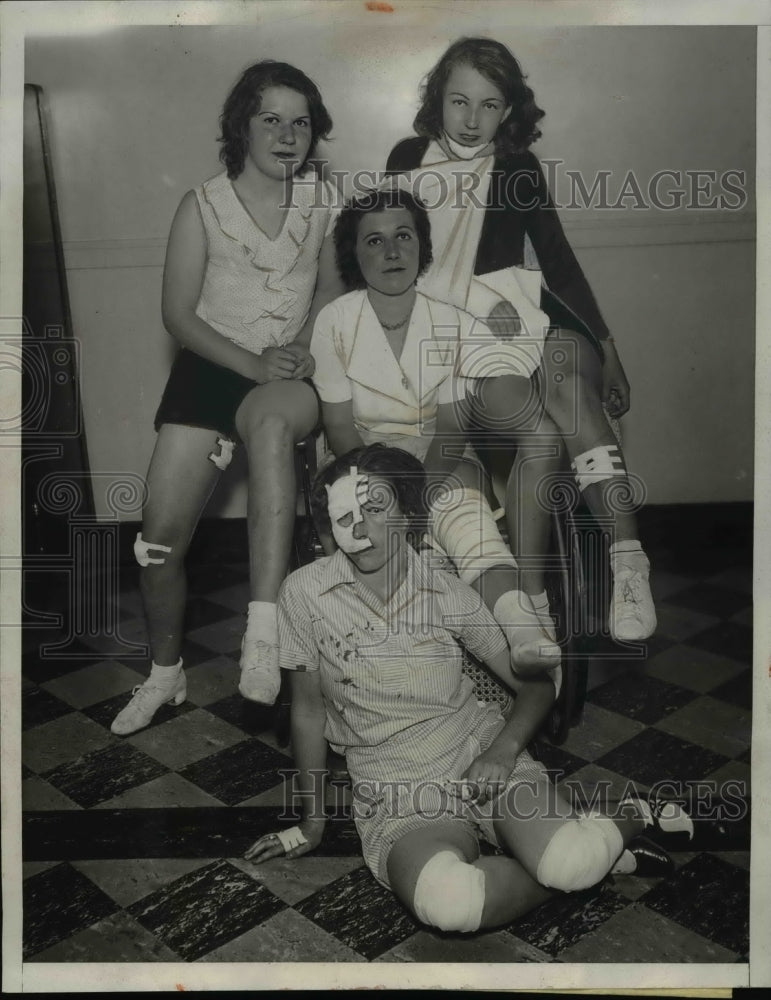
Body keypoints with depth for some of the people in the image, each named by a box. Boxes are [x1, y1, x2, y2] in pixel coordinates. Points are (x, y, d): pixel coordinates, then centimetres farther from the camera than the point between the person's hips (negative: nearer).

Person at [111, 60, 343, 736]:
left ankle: (265, 629, -43)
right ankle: (165, 673, 21)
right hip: (211, 368, 1)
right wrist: (254, 364, -15)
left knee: (270, 420, -41)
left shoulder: (324, 200, 5)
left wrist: (305, 347, -6)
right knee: (161, 537, -6)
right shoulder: (203, 207, -2)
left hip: (290, 375, 0)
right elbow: (179, 315, -3)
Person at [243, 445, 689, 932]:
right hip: (397, 795, 0)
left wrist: (504, 750, -13)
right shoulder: (304, 593, -7)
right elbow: (308, 709, 4)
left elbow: (537, 684, 6)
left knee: (570, 865, -30)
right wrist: (313, 822, 10)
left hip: (483, 757, 0)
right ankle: (593, 857, -7)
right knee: (447, 901, -33)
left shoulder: (449, 594, -3)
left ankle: (629, 818, 6)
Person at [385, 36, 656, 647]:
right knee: (543, 433, -29)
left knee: (573, 392, -33)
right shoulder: (409, 160, 12)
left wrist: (608, 348, 10)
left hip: (521, 316, 2)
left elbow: (558, 261, 15)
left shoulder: (520, 171, 15)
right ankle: (532, 598, -25)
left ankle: (627, 559, -41)